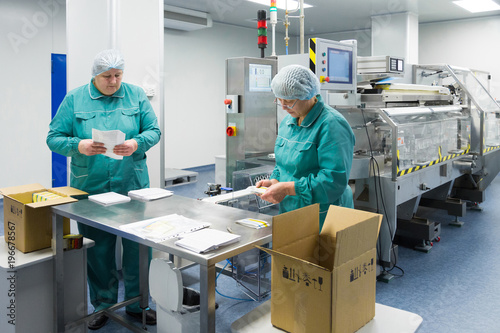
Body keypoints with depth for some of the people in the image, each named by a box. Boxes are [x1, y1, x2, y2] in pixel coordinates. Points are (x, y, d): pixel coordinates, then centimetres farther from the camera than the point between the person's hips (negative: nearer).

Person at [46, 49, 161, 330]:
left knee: (138, 246, 7)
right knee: (98, 250, 10)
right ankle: (103, 305, 30)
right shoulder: (74, 100, 1)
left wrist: (136, 144, -18)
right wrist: (79, 146, -20)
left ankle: (137, 303, 26)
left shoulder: (136, 96, 4)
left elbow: (154, 131, 2)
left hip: (133, 185, 1)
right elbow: (54, 138, 0)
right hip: (91, 188, 0)